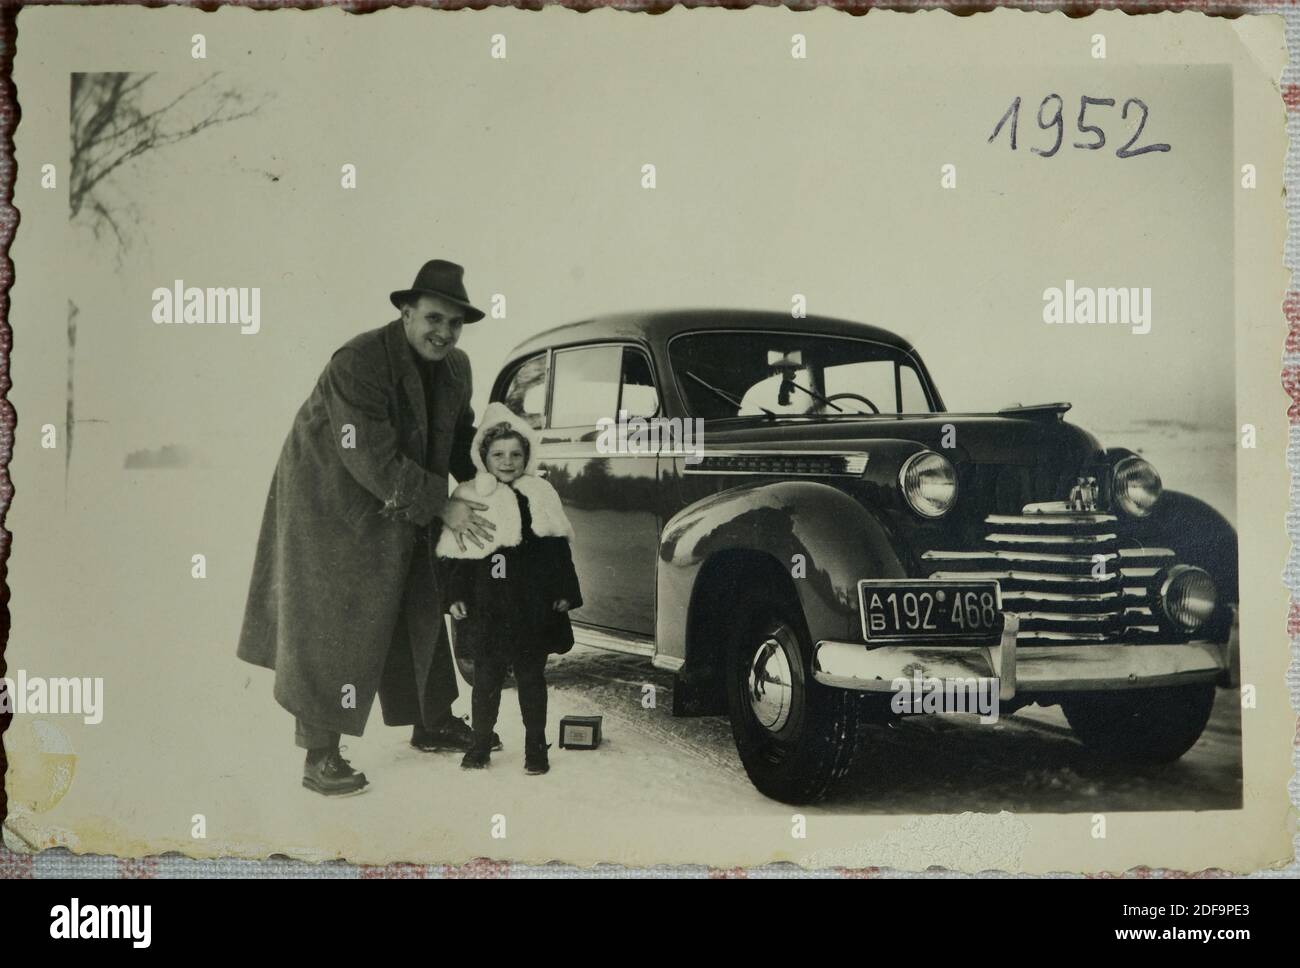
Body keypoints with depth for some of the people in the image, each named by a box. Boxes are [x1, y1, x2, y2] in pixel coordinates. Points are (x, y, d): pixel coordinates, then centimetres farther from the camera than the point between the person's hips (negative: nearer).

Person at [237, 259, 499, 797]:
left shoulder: (455, 368, -1)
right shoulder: (357, 364, -27)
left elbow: (461, 438, 13)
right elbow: (373, 462, -30)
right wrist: (442, 506, -27)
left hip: (401, 511, 8)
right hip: (332, 506, -8)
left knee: (420, 611, 17)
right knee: (331, 628, -6)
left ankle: (432, 724, 35)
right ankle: (320, 758, 0)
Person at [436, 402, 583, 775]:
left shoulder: (540, 496, 2)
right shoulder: (467, 498, 2)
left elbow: (558, 550, 4)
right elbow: (454, 554, 3)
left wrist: (564, 592, 1)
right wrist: (455, 595, -2)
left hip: (533, 605, 0)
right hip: (486, 607, 0)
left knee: (531, 675, 7)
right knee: (486, 675, 8)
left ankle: (535, 746, 17)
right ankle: (481, 743, 20)